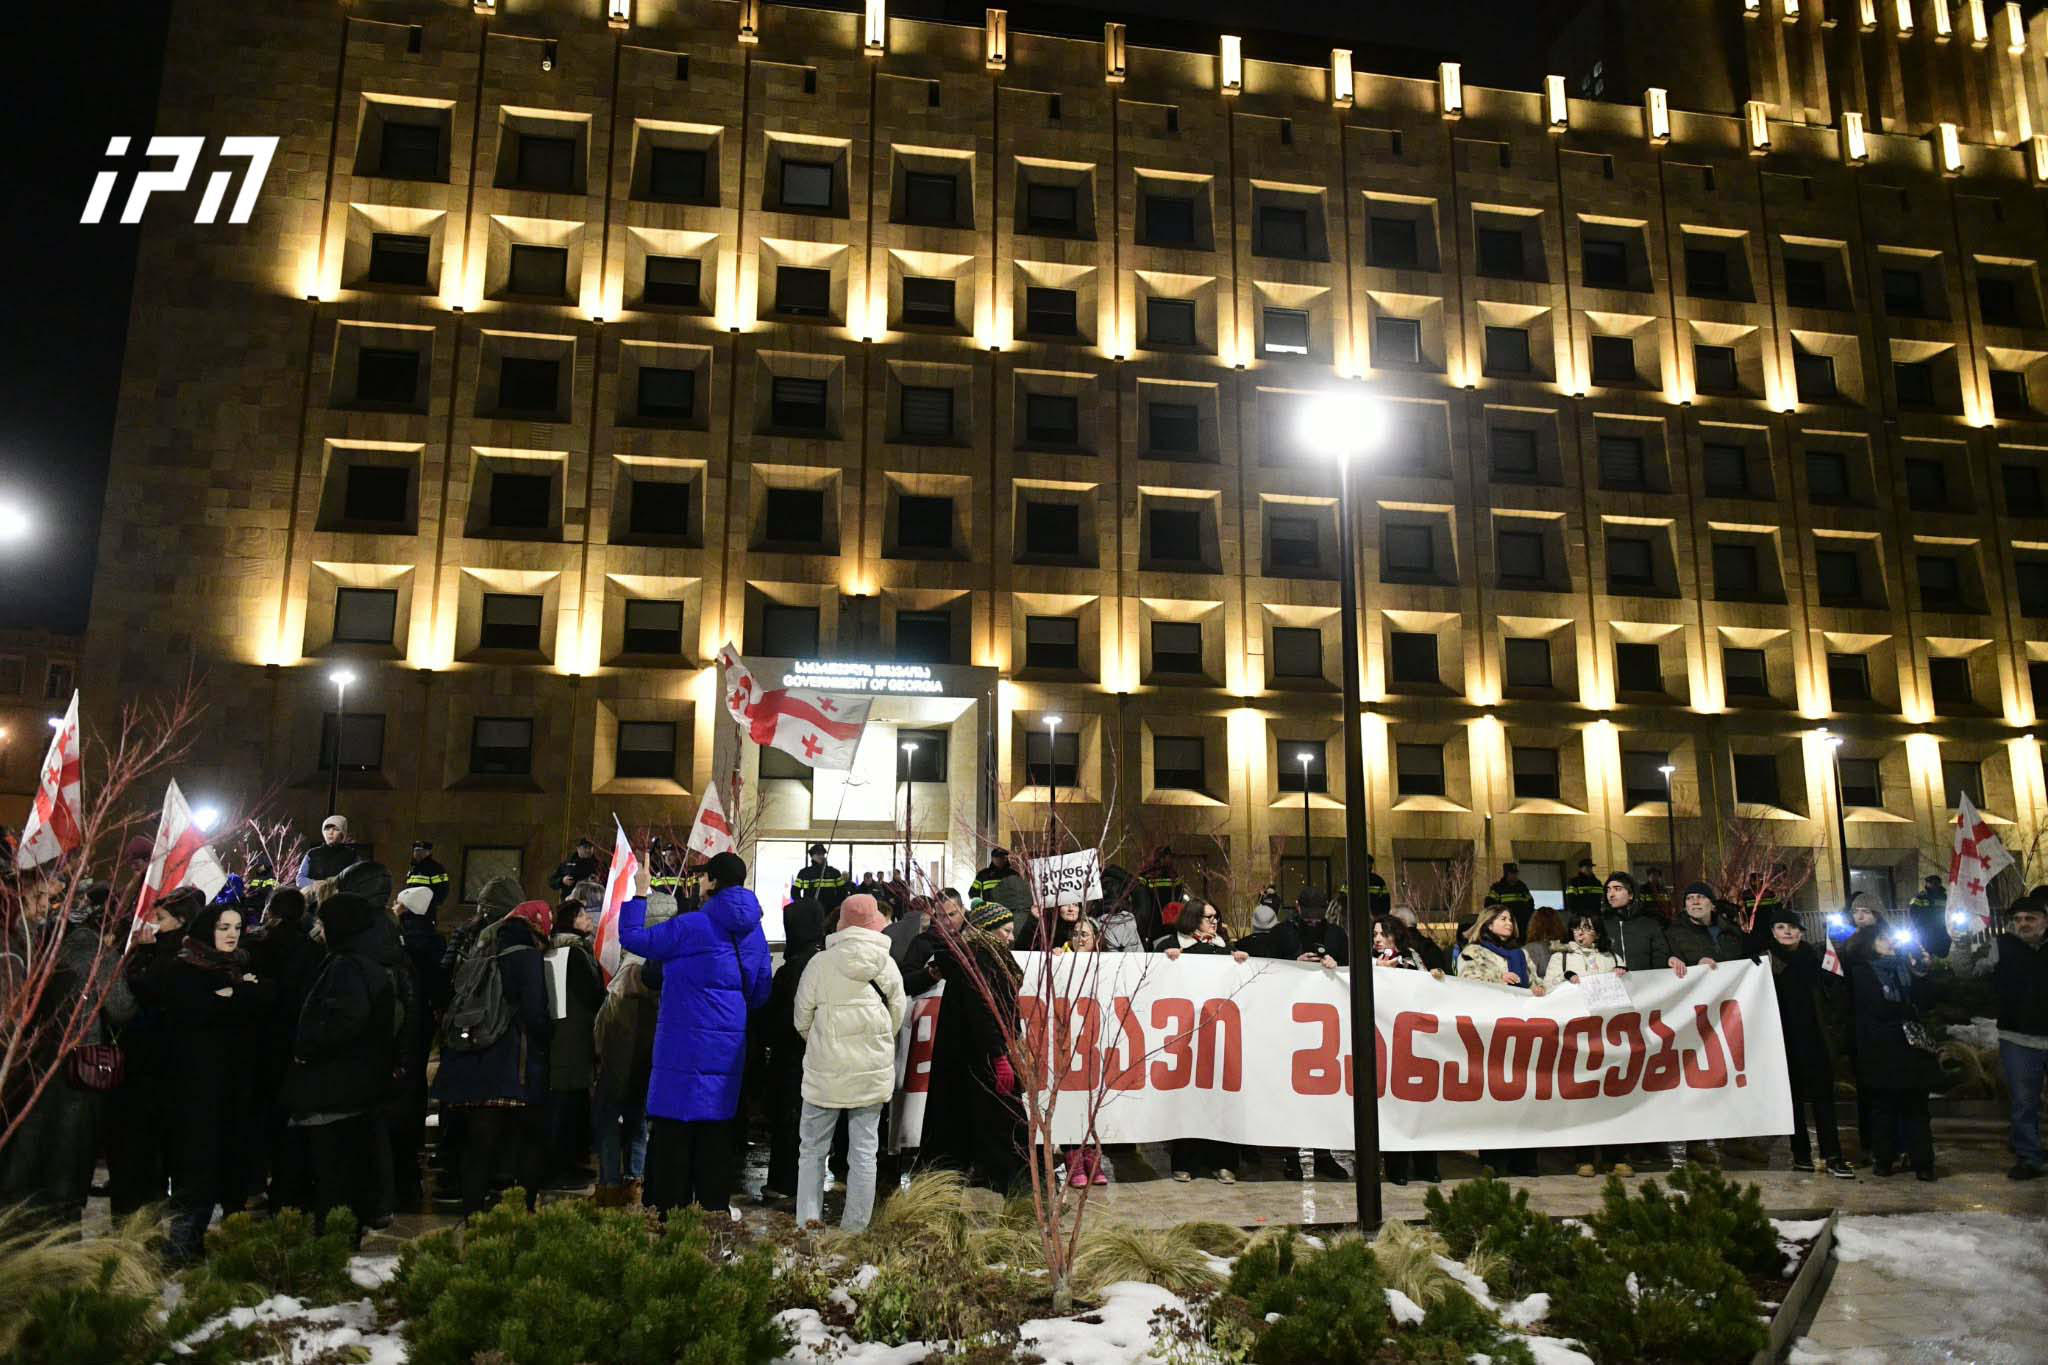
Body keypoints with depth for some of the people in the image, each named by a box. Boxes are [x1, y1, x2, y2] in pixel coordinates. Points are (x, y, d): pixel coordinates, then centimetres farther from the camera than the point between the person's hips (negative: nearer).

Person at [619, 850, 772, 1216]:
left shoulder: (690, 927, -13)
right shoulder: (754, 932, 7)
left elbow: (632, 938, -5)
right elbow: (761, 993, 14)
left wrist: (639, 893, 4)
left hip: (684, 1046, -6)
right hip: (728, 1047, 6)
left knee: (673, 1130, 2)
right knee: (716, 1129, 12)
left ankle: (667, 1210, 4)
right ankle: (714, 1207, 16)